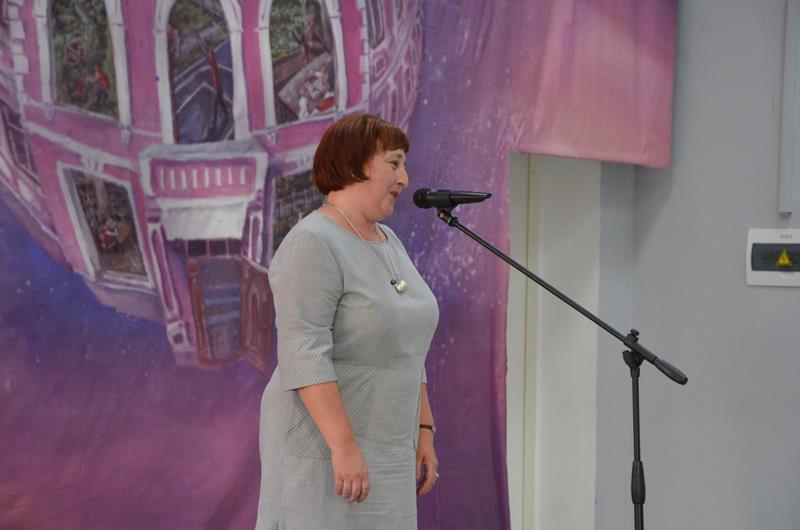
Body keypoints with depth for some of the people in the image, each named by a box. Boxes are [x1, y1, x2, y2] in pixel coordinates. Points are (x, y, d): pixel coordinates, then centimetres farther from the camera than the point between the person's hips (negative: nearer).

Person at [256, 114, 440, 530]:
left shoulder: (386, 244, 11)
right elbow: (304, 356, -25)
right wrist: (344, 446, -29)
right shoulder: (313, 245, -18)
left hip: (376, 446, 9)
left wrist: (423, 432, 13)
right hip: (323, 445, -9)